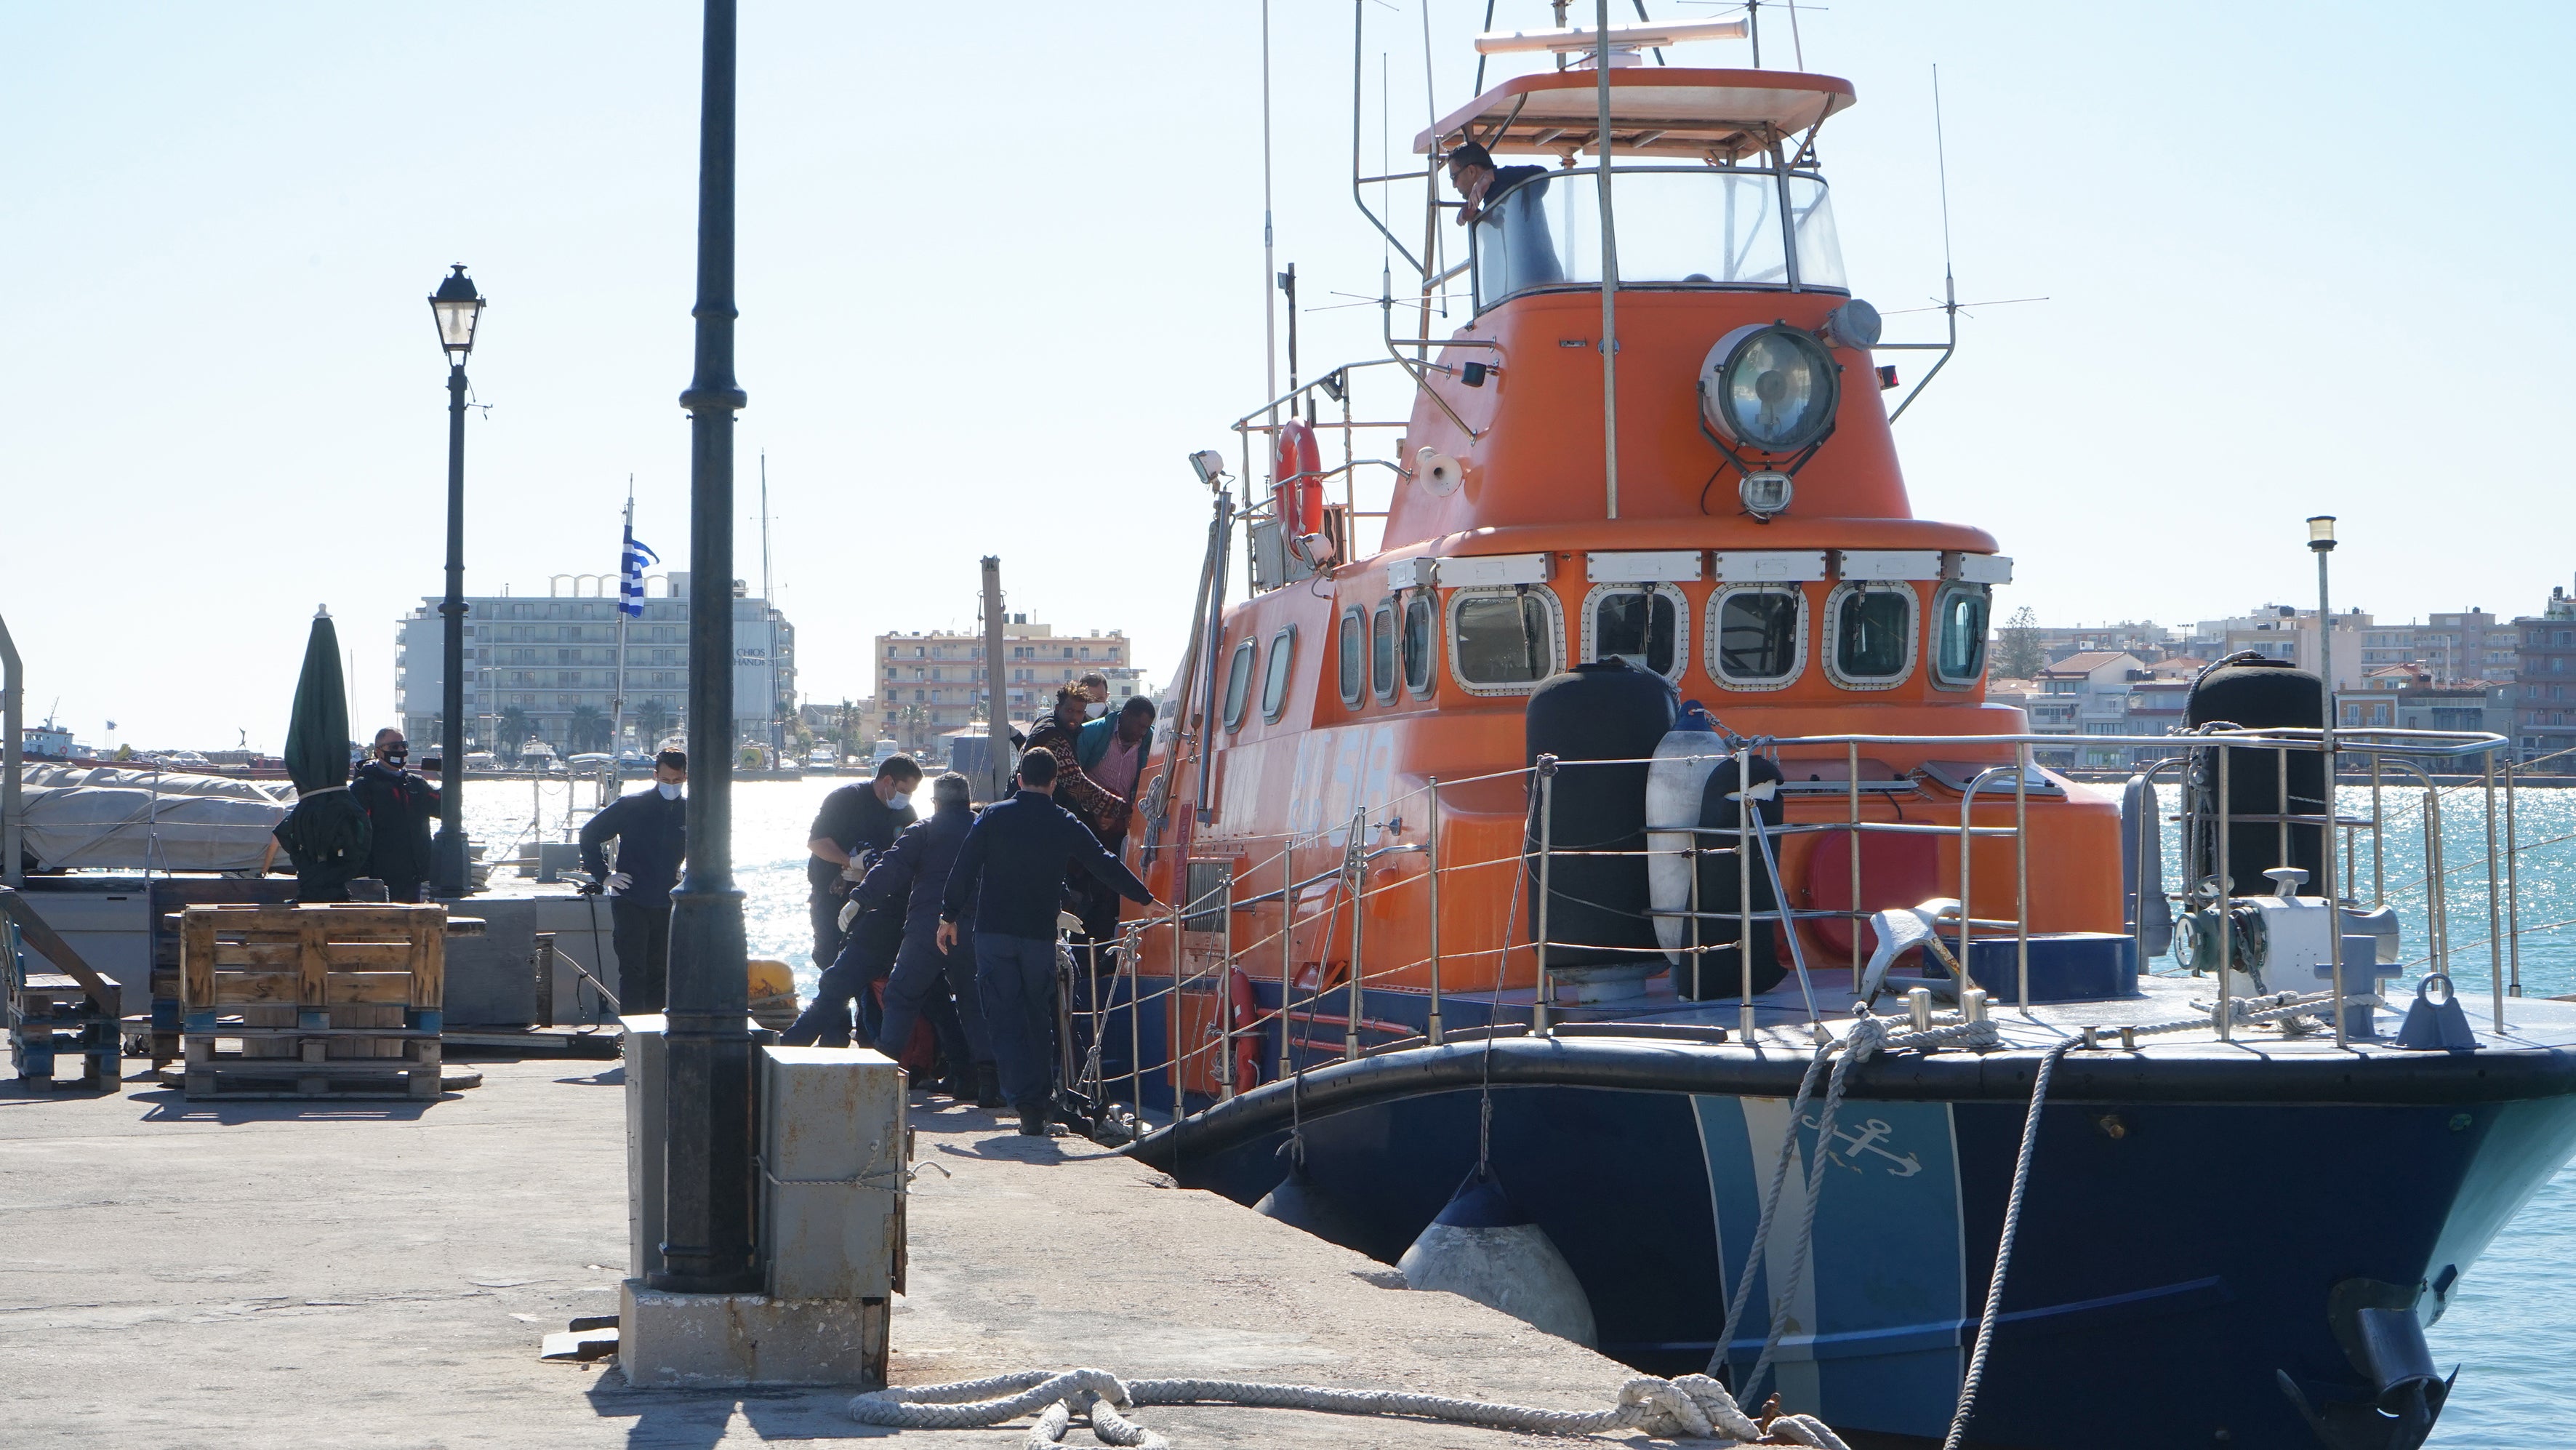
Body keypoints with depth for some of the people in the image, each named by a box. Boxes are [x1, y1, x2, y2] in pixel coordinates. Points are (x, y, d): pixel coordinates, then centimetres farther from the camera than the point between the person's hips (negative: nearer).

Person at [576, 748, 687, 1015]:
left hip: (667, 905, 4)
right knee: (633, 972, -9)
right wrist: (603, 876, -2)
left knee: (660, 974, 8)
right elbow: (589, 834, 3)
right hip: (630, 902, -4)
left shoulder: (689, 813, 5)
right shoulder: (631, 806, -5)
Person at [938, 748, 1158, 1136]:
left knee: (1004, 1017, -2)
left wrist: (949, 916, 4)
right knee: (1038, 1018, 15)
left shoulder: (994, 816, 0)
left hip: (993, 932, -1)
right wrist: (1147, 900, 23)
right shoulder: (1067, 825, 4)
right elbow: (1108, 867, 11)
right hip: (1040, 936, 1)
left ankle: (1025, 1099, -15)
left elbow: (964, 867, -3)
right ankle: (1040, 1101, 15)